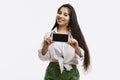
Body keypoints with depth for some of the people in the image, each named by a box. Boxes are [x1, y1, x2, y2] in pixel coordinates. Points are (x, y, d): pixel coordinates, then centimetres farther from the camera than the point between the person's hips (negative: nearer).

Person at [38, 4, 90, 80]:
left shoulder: (75, 34, 3)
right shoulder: (49, 34, 4)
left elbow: (82, 56, -4)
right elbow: (43, 57, 0)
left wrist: (76, 48, -23)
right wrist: (45, 46, -19)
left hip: (71, 73, 0)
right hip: (53, 72, 0)